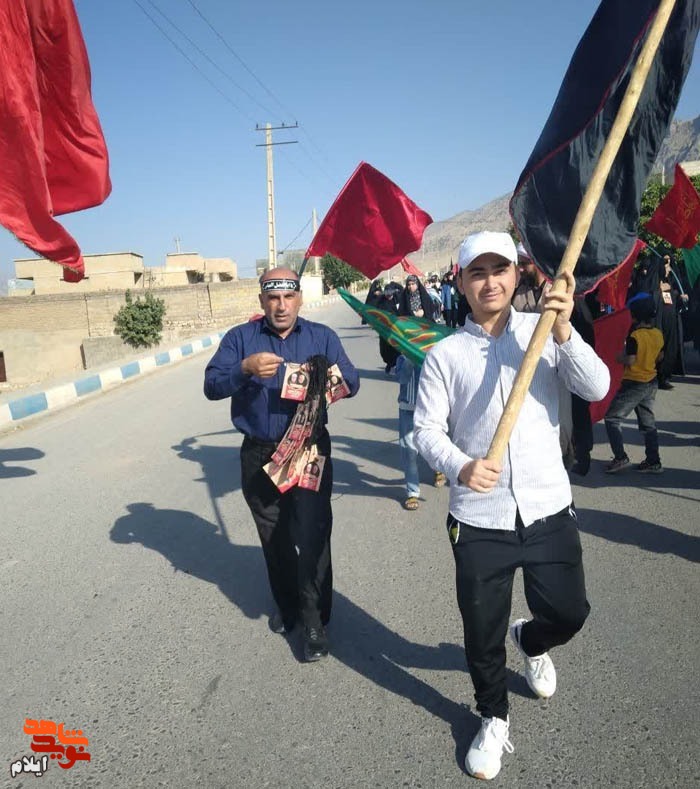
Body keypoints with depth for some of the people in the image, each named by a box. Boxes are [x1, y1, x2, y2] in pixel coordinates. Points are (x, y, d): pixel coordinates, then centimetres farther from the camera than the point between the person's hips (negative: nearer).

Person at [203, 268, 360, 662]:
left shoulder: (322, 336, 4)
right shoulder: (240, 338, 3)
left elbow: (352, 382, -5)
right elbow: (212, 386, -8)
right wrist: (245, 368, -28)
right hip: (259, 456, 2)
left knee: (312, 536, -5)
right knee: (274, 538, 15)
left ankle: (314, 619, 12)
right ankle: (287, 605, 37)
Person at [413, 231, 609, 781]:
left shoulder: (544, 332, 0)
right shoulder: (445, 353, -2)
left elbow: (597, 388, -13)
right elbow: (427, 429, -5)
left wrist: (564, 331, -28)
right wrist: (460, 466, -25)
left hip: (549, 510, 1)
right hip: (479, 520, 0)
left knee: (569, 613, 13)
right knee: (483, 631, 12)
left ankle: (531, 641, 50)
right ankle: (494, 719, 41)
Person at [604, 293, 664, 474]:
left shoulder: (635, 336, -20)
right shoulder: (658, 334, 3)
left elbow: (630, 361, -22)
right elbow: (660, 357, 14)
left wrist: (619, 357, -4)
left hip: (634, 384, -8)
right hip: (652, 383, 8)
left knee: (612, 418, 1)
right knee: (648, 423, 14)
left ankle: (620, 458, -4)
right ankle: (653, 462, 17)